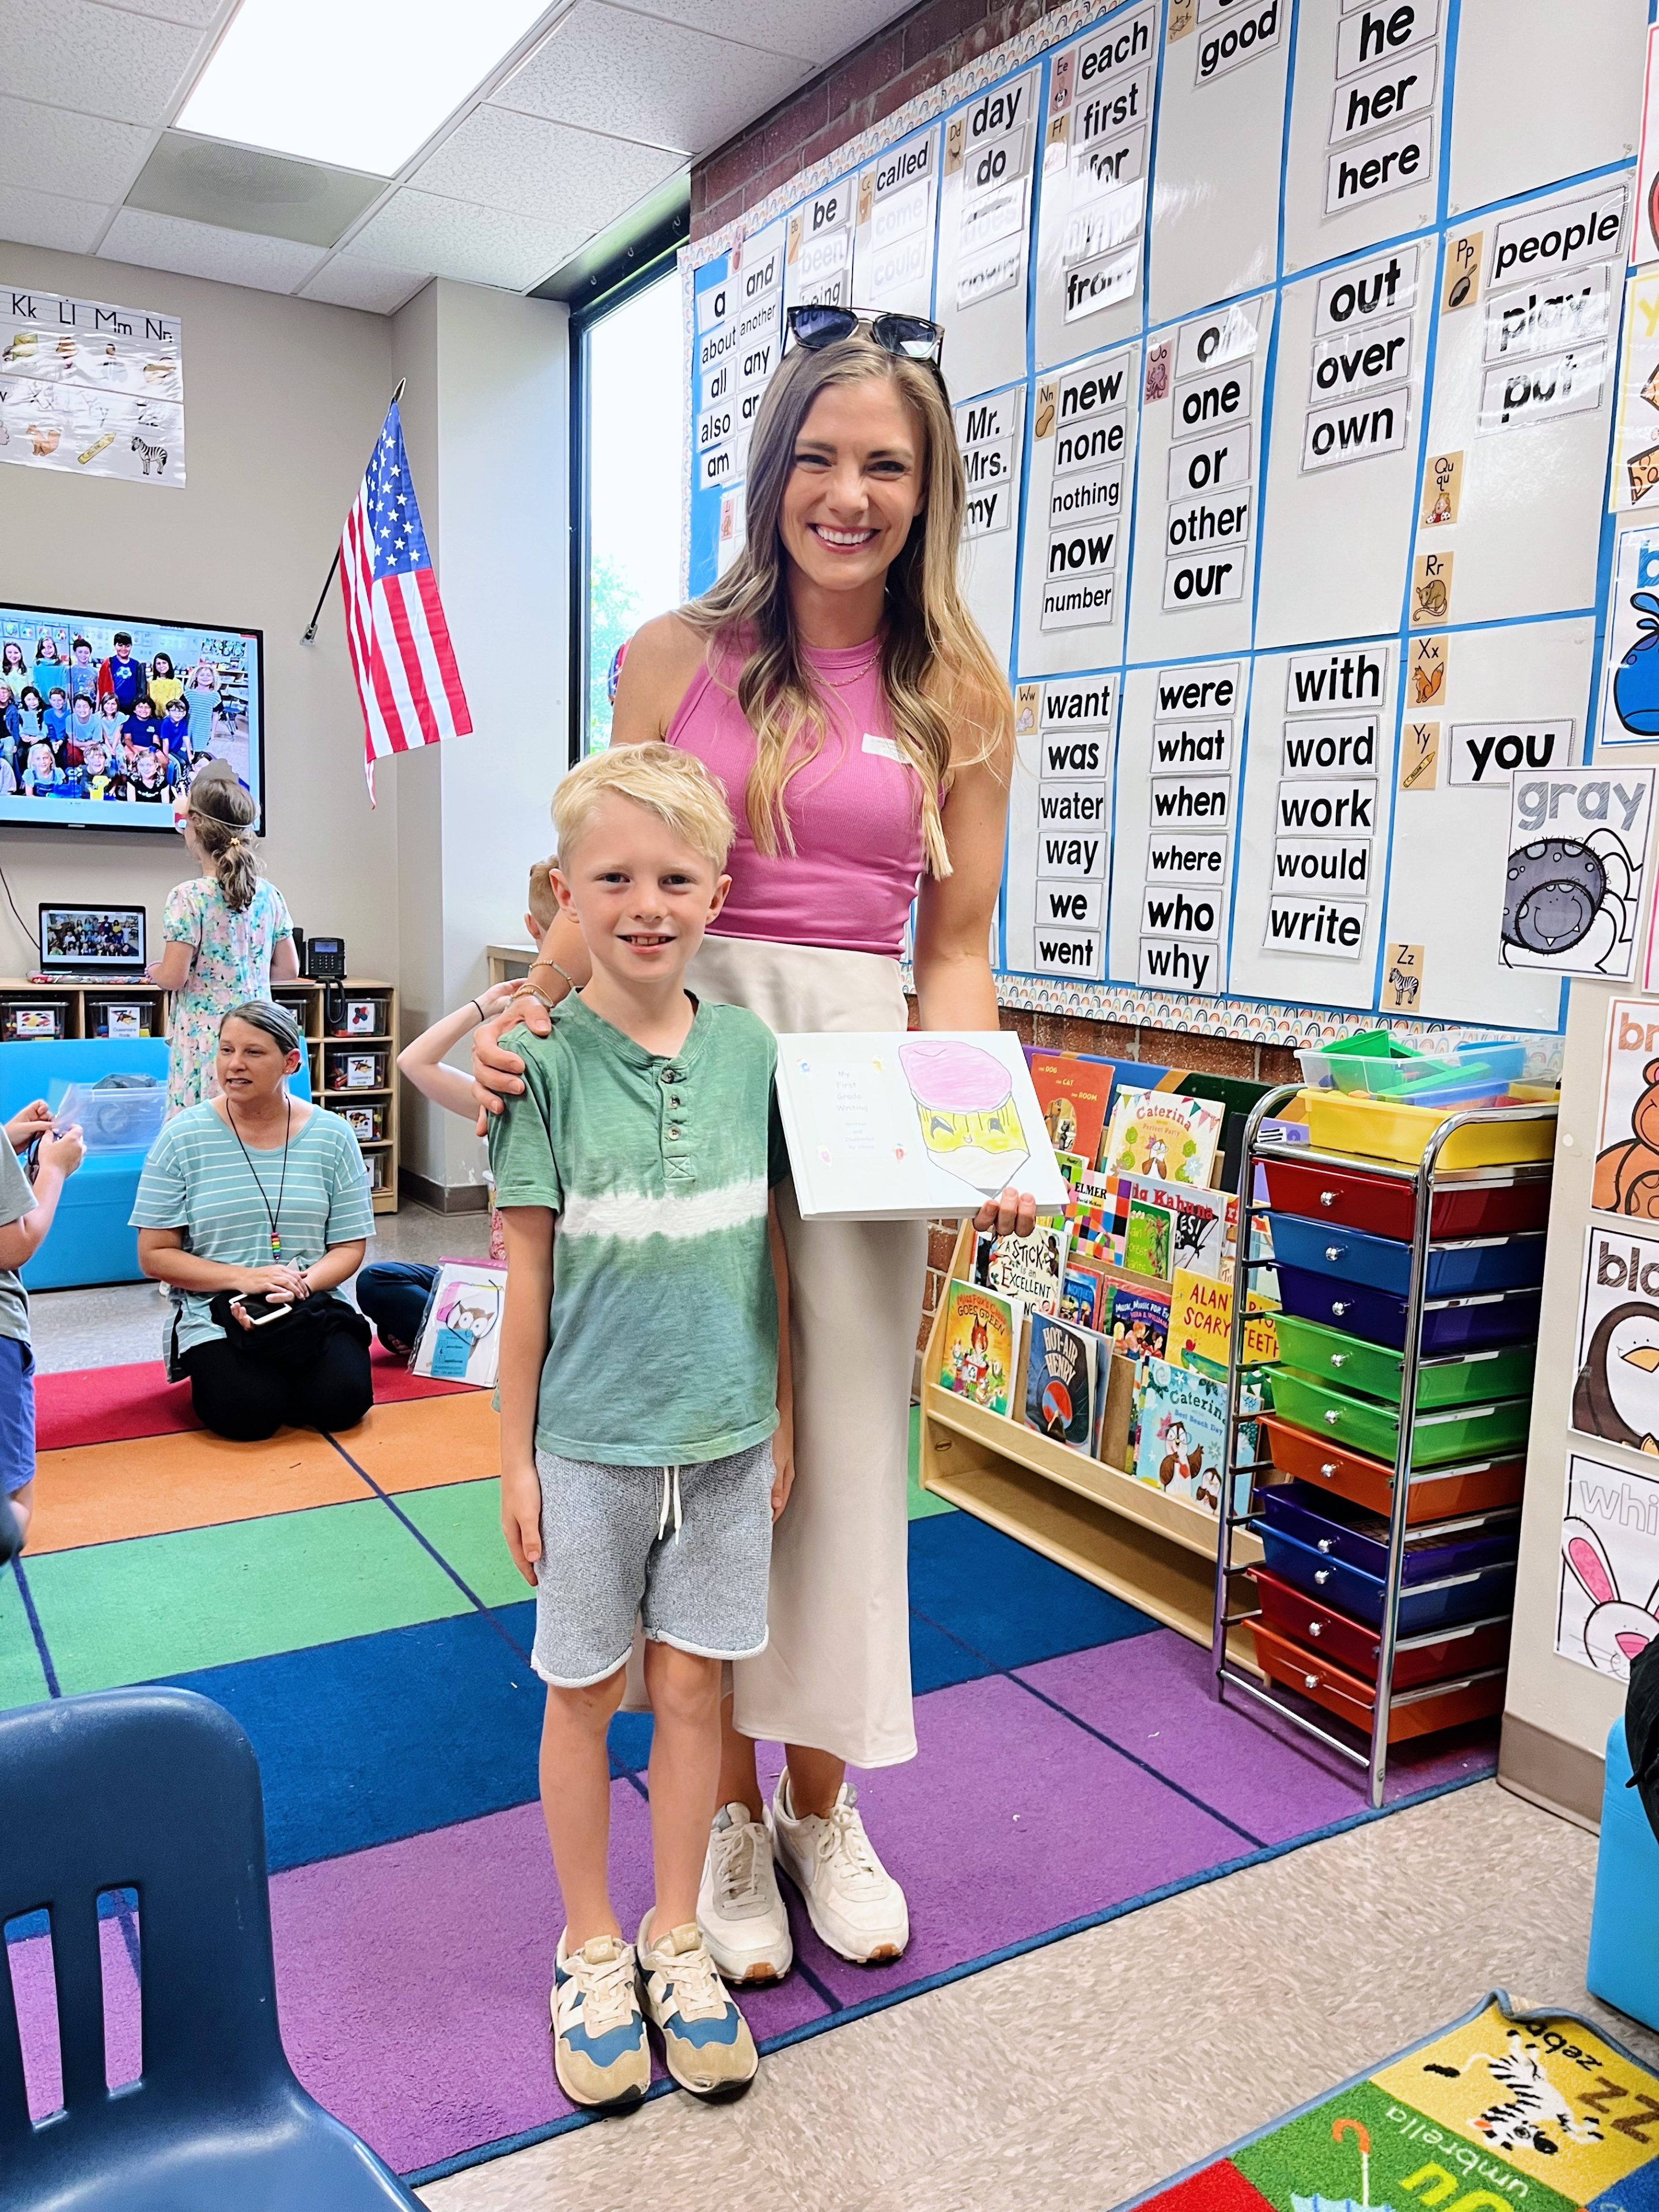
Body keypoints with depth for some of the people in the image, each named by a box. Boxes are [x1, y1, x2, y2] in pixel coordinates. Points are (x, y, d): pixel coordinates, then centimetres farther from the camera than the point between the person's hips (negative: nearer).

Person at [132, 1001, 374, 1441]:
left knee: (341, 1401, -24)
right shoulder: (182, 1136, -1)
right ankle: (214, 1370, 9)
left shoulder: (331, 1137, 3)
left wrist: (301, 1285, -18)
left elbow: (349, 1248, 3)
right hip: (215, 1314, -1)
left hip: (313, 1309, 1)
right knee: (248, 1412, -26)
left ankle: (284, 1367, 9)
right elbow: (155, 1256, -2)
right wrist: (242, 1278, -17)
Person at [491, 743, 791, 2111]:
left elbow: (772, 1252, 5)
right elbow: (529, 1271, -6)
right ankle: (592, 1950, 34)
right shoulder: (547, 1061, -10)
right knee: (584, 1692, 13)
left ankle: (677, 1937, 35)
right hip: (589, 1439, -2)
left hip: (726, 1435, 2)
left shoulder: (750, 1050, -2)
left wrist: (783, 1418, 8)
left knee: (694, 1688, 13)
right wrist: (515, 1457, -2)